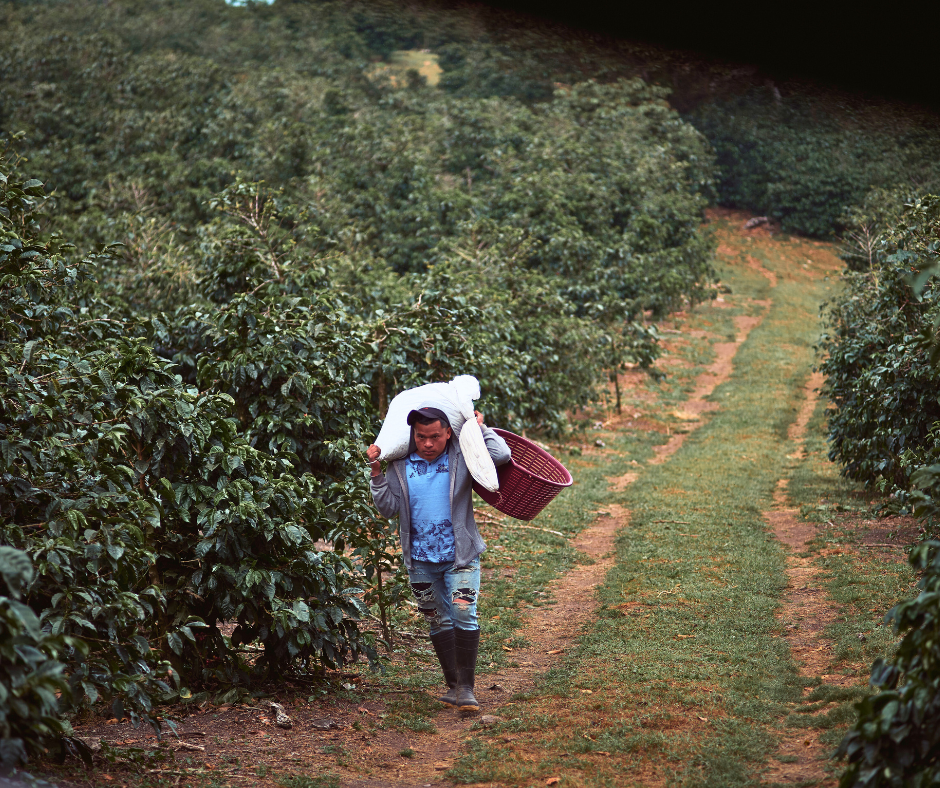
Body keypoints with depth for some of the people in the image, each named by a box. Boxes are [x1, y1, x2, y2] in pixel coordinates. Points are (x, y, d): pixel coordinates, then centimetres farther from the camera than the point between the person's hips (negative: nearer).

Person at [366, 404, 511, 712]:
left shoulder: (462, 456, -3)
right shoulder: (400, 465, 2)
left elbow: (501, 455, -14)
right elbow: (388, 508, 1)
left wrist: (480, 427, -3)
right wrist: (377, 472, -8)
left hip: (460, 556, -3)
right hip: (420, 560, 3)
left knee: (464, 614, -15)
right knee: (438, 621, 11)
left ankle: (466, 687, -8)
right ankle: (453, 685, 22)